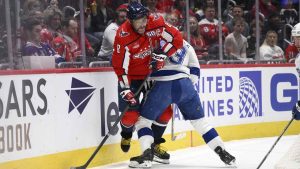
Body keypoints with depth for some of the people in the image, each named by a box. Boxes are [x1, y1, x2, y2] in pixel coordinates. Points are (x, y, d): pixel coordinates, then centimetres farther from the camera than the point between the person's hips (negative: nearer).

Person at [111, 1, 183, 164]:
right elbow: (119, 66, -23)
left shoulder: (155, 22, -19)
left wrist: (161, 55, -23)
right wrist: (125, 89, -28)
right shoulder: (123, 35, -28)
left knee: (165, 111, 1)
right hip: (131, 76, -4)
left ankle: (154, 144, 19)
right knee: (130, 113, -12)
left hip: (152, 73, 4)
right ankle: (126, 135, 24)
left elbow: (177, 38, -14)